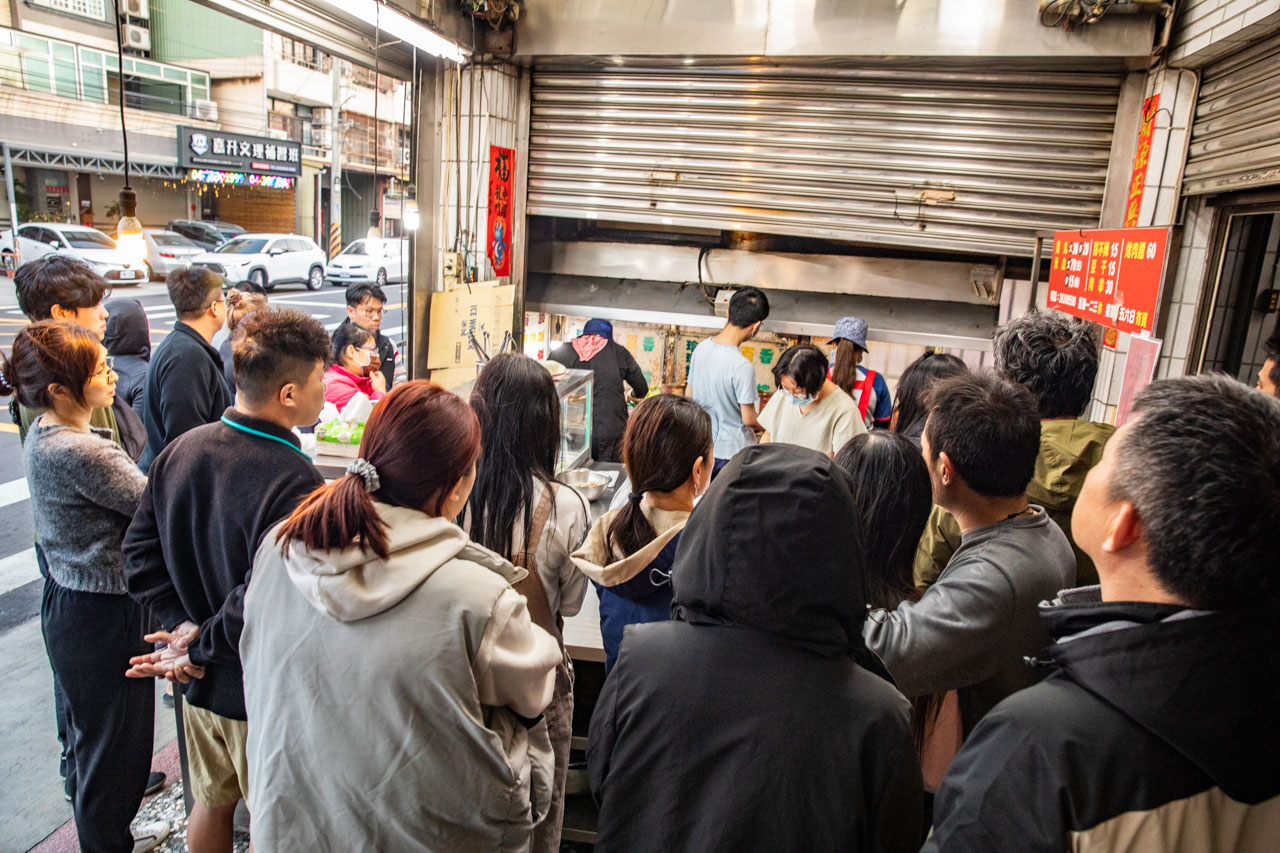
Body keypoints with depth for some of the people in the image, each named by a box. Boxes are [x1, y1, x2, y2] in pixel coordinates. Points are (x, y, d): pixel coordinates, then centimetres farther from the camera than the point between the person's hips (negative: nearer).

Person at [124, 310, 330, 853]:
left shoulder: (179, 450, -6)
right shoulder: (294, 482, -30)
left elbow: (140, 551, 0)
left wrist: (186, 624, -4)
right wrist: (198, 651, -14)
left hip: (201, 685, 7)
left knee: (211, 803, 29)